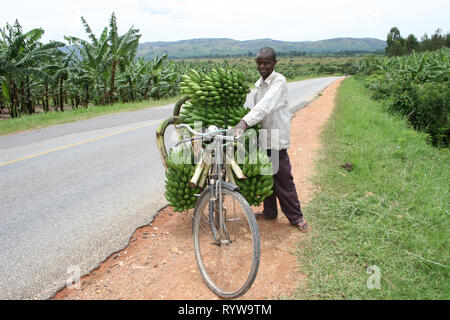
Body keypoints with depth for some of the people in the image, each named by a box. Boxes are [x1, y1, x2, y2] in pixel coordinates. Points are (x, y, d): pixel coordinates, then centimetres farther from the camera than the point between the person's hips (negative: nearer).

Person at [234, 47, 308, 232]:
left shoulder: (279, 81, -13)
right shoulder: (259, 84, 13)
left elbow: (265, 106, -29)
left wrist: (245, 122, -40)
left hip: (276, 138, -7)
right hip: (262, 137, 8)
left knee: (283, 179, -1)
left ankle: (296, 217, 13)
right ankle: (270, 211, 30)